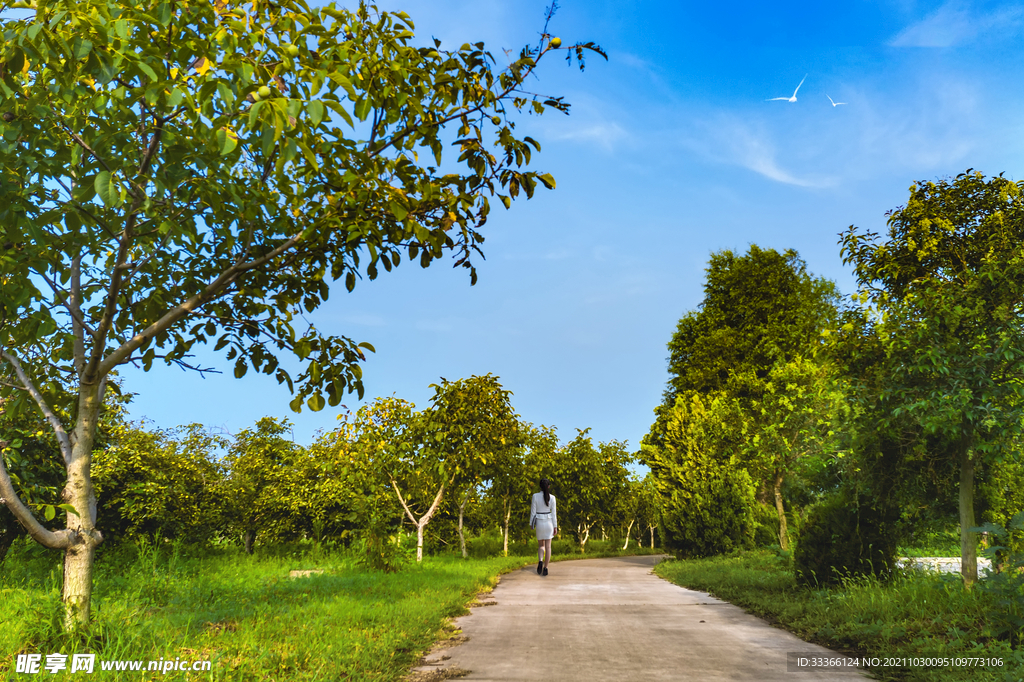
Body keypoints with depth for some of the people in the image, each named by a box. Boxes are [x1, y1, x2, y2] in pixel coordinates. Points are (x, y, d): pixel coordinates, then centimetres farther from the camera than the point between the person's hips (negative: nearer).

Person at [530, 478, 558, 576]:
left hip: (539, 522, 0)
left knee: (541, 545, 15)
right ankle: (545, 568, 2)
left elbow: (533, 511, -5)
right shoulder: (552, 497, -5)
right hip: (549, 522, 0)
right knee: (548, 546, 6)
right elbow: (553, 513, -3)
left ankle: (540, 561, -12)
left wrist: (531, 524, 5)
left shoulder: (535, 496, -7)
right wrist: (555, 526, 3)